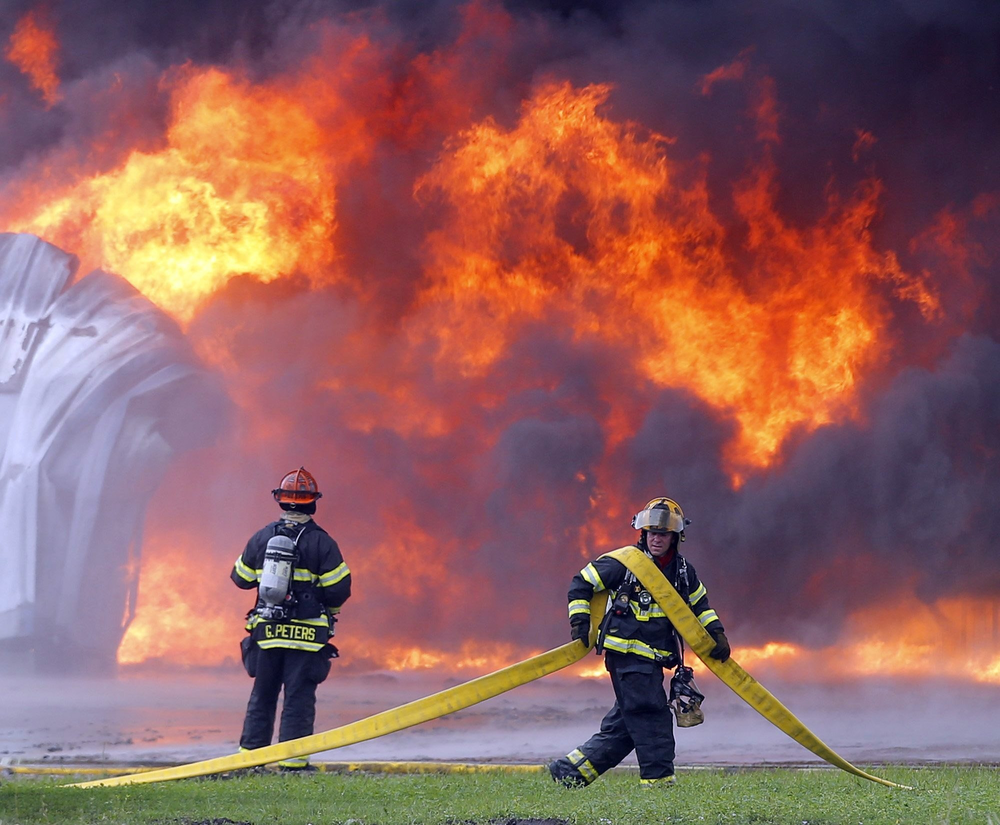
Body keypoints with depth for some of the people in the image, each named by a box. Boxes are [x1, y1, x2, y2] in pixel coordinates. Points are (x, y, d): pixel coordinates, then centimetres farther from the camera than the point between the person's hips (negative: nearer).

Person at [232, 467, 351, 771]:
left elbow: (241, 578, 12)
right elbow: (339, 588, -8)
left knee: (262, 695, 14)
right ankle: (292, 757, -1)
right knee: (299, 697, 1)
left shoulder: (261, 537, 3)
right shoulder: (321, 542, -7)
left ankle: (251, 751, 17)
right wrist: (326, 608, 13)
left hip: (266, 631, 3)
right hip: (307, 636, -3)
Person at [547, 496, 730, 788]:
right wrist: (580, 623, -7)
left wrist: (716, 633, 14)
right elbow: (581, 584, 0)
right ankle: (658, 779, -6)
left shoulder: (683, 571, 9)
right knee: (652, 716, -12)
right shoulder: (624, 563, -8)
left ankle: (572, 769, 15)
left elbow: (700, 604, 24)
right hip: (626, 653, -7)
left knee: (625, 723, 8)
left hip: (652, 659, 7)